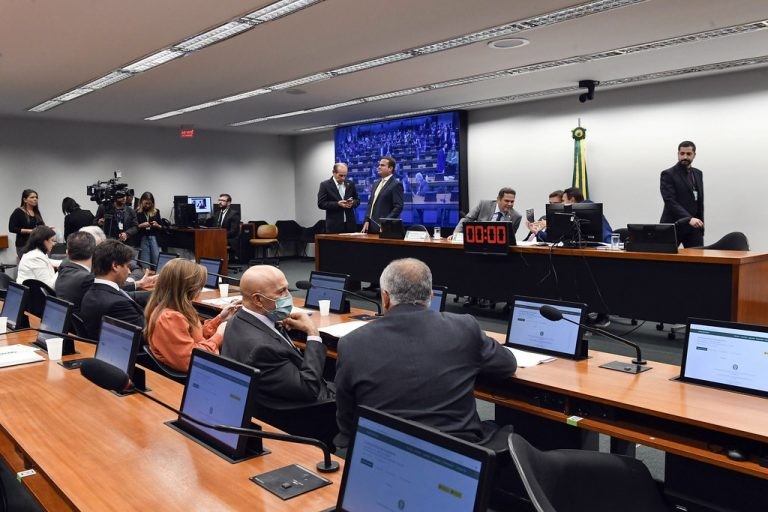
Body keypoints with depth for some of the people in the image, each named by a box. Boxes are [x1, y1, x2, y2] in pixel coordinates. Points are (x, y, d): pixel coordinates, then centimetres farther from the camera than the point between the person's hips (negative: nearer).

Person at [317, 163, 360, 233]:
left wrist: (352, 203, -8)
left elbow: (357, 200, 16)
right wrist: (337, 204, -18)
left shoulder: (350, 184, 10)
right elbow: (321, 204, -7)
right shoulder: (325, 185, -2)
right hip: (334, 225, -4)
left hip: (350, 224, 4)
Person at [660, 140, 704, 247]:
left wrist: (701, 226, 14)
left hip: (694, 227, 5)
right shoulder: (668, 174, -7)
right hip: (673, 226, -5)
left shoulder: (698, 174, 15)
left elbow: (700, 202, 19)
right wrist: (689, 219, -30)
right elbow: (670, 202, -19)